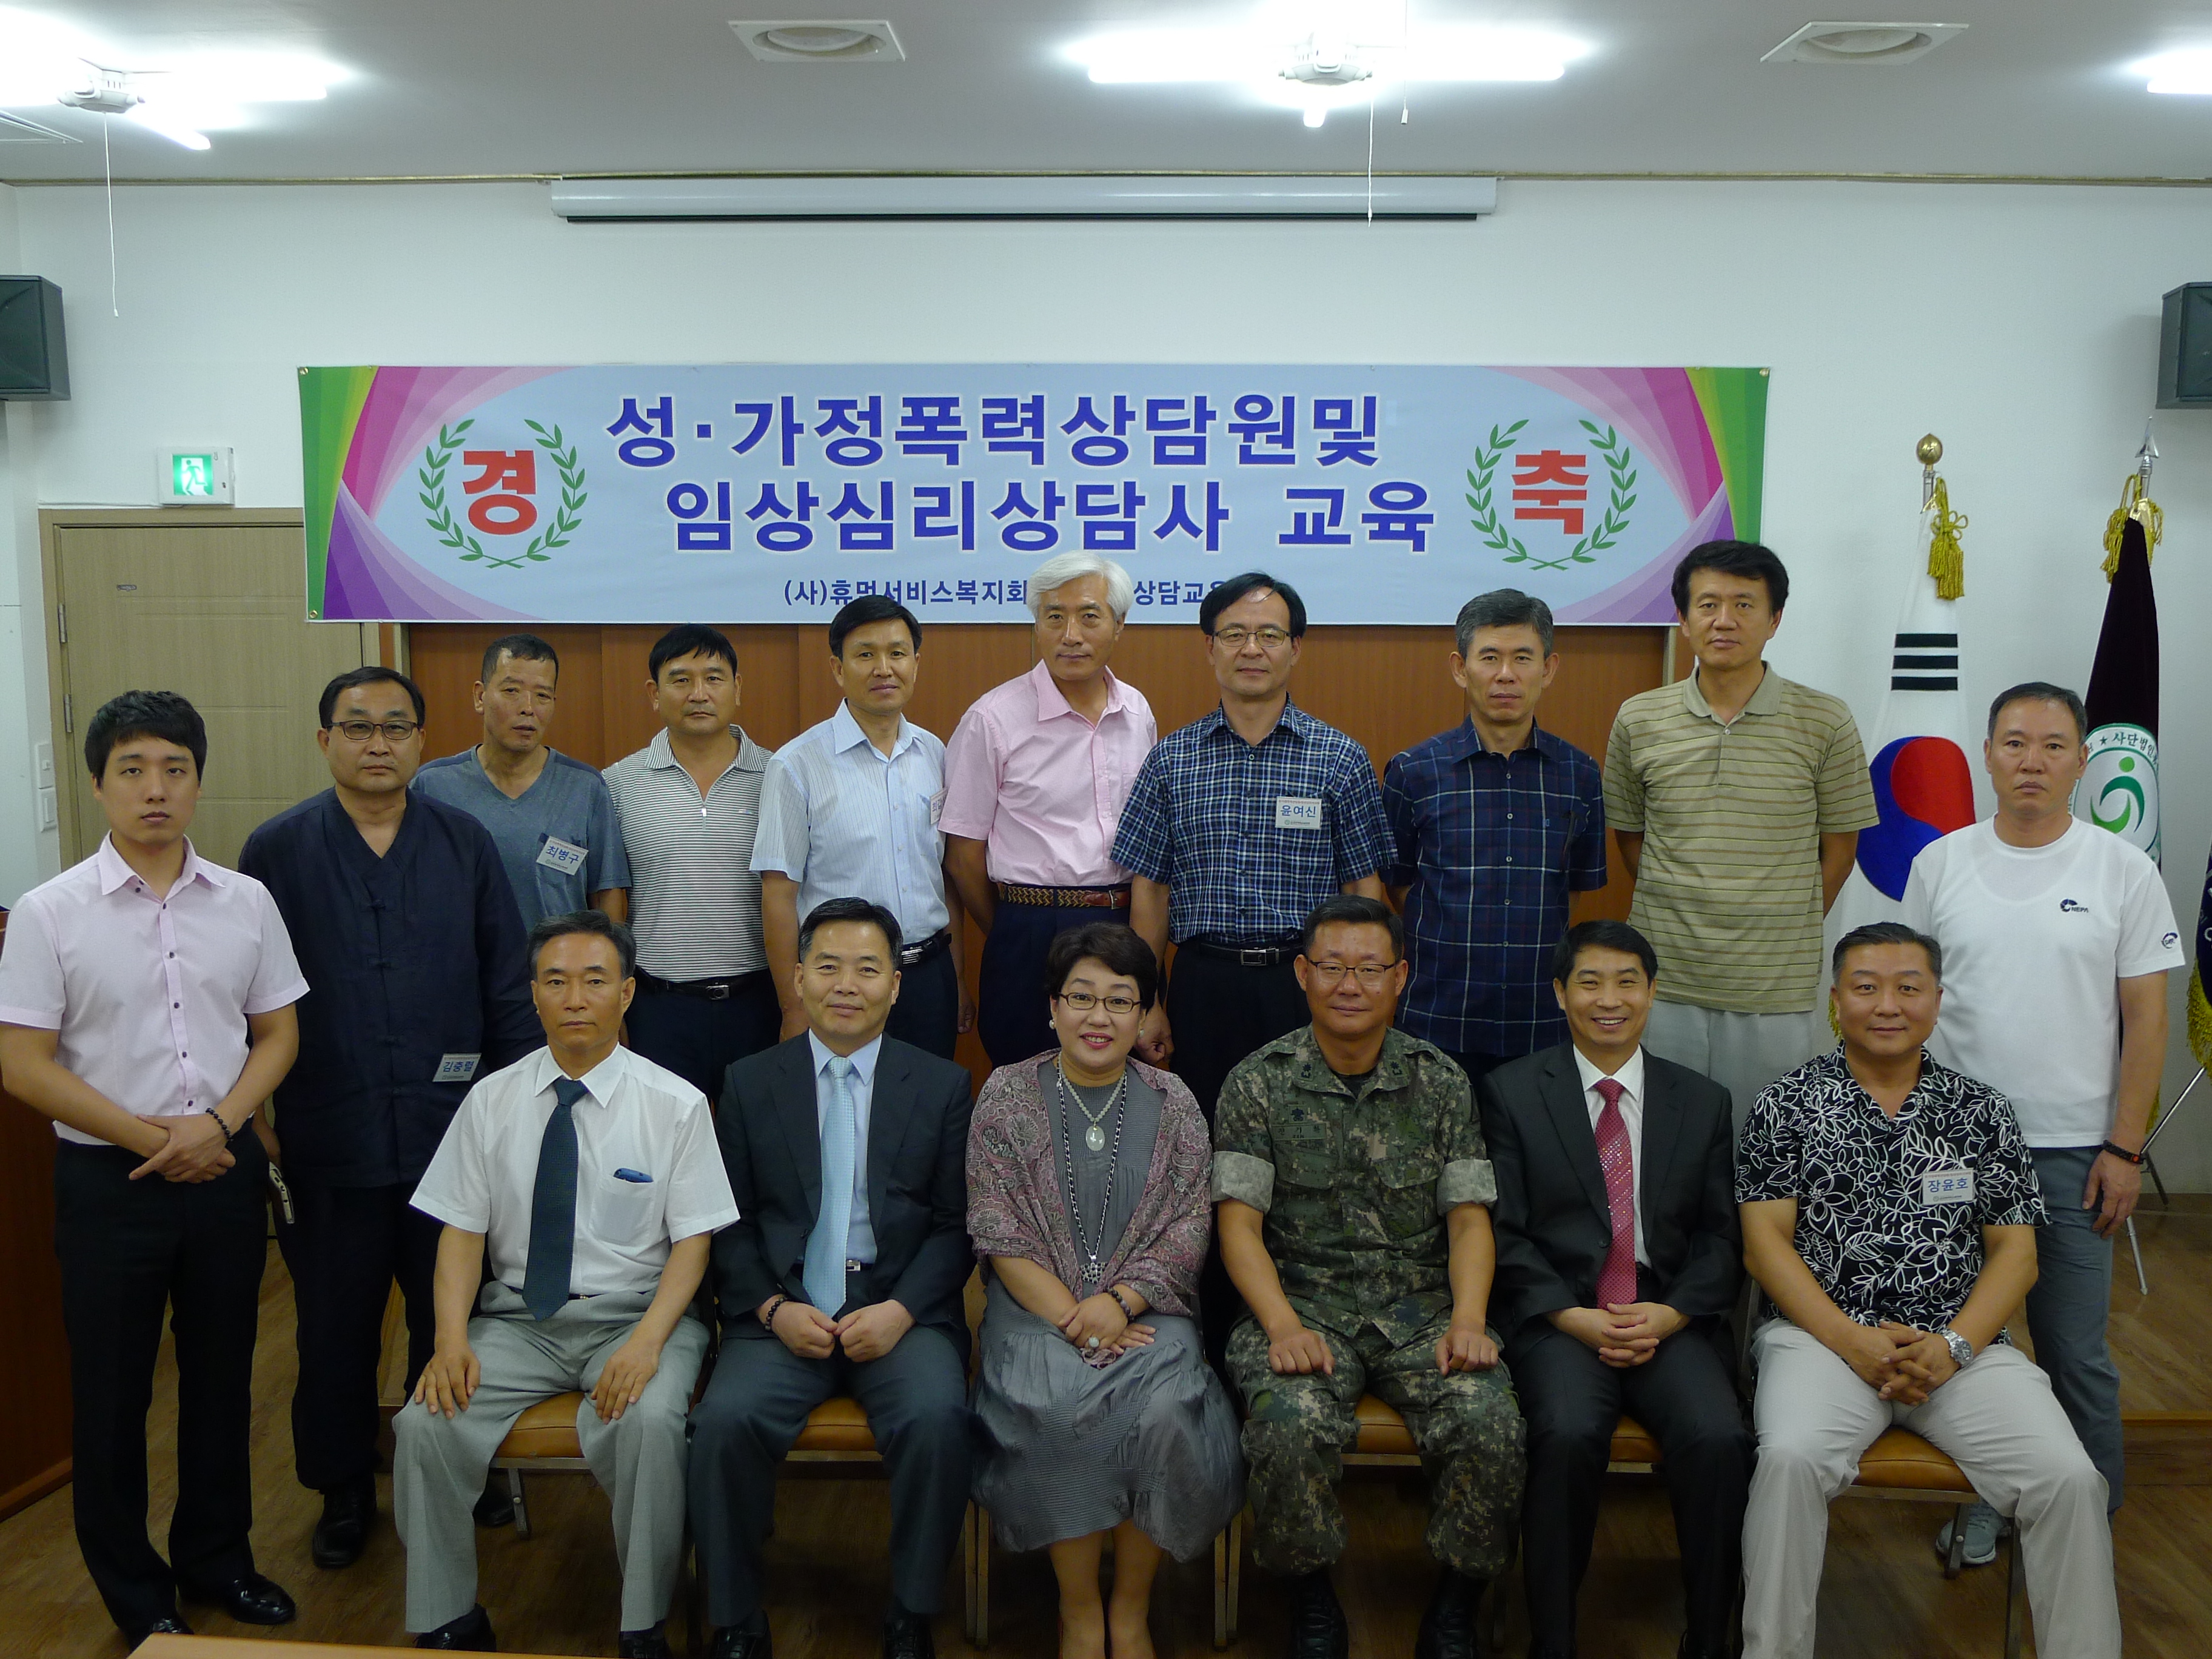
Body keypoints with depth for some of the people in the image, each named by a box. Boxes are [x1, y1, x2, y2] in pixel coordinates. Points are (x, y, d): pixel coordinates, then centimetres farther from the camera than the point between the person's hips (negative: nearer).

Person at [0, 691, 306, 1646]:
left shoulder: (246, 903, 0)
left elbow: (278, 1032, 5)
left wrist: (216, 1123, -11)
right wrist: (148, 1137, -14)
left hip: (225, 1169, 3)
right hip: (108, 1177, -2)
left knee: (221, 1376, 15)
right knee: (111, 1393, 10)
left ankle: (216, 1559, 35)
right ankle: (135, 1594, 29)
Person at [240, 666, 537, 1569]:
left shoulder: (464, 842, 3)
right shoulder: (277, 849, 0)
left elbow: (508, 984, 5)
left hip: (452, 1131, 1)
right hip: (328, 1142, 0)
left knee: (451, 1322, 11)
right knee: (335, 1328, 12)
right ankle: (343, 1489, 31)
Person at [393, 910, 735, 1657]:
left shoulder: (675, 1105, -4)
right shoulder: (492, 1100, 4)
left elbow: (692, 1241, -5)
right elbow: (462, 1231, 3)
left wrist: (648, 1341, -21)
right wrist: (451, 1337, -14)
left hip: (635, 1317, -3)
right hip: (518, 1319, 3)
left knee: (648, 1423, -32)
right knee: (426, 1423, -21)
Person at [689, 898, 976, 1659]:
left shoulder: (942, 1085, 7)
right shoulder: (749, 1083, 9)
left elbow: (956, 1224, 5)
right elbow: (731, 1223, 7)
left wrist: (901, 1309, -10)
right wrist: (774, 1308, -9)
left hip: (903, 1312, 0)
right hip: (784, 1315, 1)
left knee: (936, 1419, -29)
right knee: (725, 1422, -27)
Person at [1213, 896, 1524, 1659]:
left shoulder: (1440, 1080, 7)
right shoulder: (1258, 1083, 1)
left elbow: (1468, 1217, 5)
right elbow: (1239, 1223, -4)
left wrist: (1468, 1320, -13)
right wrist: (1284, 1326, -19)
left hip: (1422, 1308, 2)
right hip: (1305, 1304, -1)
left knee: (1490, 1424, -25)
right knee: (1293, 1428, -31)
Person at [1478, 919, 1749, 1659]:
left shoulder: (1703, 1102, 15)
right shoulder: (1510, 1092, 6)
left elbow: (1720, 1237, 12)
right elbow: (1503, 1232, 1)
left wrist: (1670, 1314, -6)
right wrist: (1574, 1318, -12)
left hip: (1669, 1316, 2)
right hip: (1557, 1315, -2)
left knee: (1720, 1439, -26)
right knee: (1569, 1434, -31)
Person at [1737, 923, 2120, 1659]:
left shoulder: (1982, 1111, 11)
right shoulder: (1787, 1103, 5)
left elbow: (2015, 1252, 8)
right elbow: (1765, 1240, -1)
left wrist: (1953, 1347, -9)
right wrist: (1850, 1340, -13)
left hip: (1961, 1344, 3)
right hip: (1822, 1335, -2)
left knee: (2071, 1480, -20)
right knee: (1790, 1458, -30)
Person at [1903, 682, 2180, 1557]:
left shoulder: (2123, 871, -2)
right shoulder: (1939, 864, 3)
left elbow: (2146, 1017, 0)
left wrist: (2126, 1149, -4)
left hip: (2073, 1152, -1)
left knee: (2076, 1352, 5)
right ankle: (1983, 1497, 27)